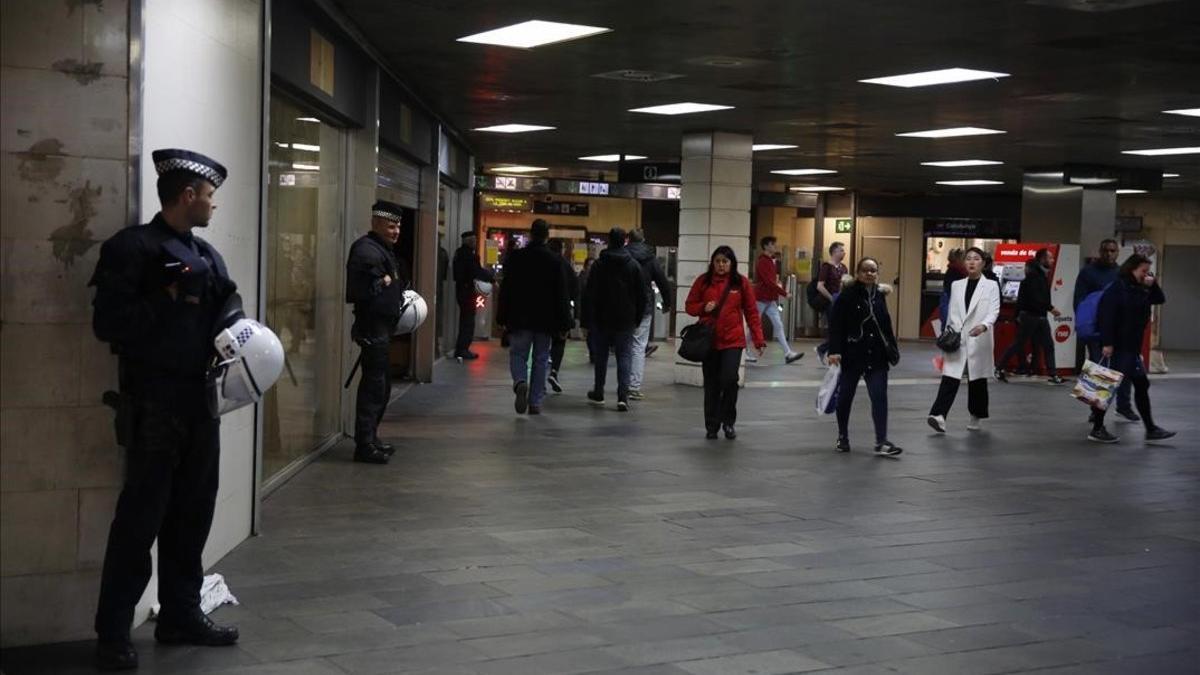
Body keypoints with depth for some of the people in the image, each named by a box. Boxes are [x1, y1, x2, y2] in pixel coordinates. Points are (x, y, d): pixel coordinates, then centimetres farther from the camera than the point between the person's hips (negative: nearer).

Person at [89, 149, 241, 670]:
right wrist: (173, 297, -18)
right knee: (140, 518, -3)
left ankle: (181, 615, 24)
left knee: (193, 513, 12)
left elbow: (228, 312, 15)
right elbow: (107, 323, -16)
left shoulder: (207, 255, 14)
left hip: (200, 398, 7)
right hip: (153, 402, -7)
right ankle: (113, 633, 6)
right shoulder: (130, 248, -9)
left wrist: (233, 329, -7)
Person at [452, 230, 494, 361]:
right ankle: (462, 350, -4)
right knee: (468, 321, -3)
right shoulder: (469, 255, -17)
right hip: (467, 290, -9)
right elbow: (478, 272, -21)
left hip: (461, 288, 9)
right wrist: (492, 277, -9)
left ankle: (460, 349, 22)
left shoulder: (460, 253, 13)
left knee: (465, 320, 17)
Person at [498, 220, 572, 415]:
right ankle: (535, 402, 7)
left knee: (518, 354, 8)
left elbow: (506, 289, 0)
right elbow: (562, 295, -2)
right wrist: (564, 323, 3)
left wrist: (502, 318, 6)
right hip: (545, 319, 0)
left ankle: (520, 382, -22)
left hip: (520, 318, 0)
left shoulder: (515, 257, -2)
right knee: (540, 359, 8)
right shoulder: (556, 260, -3)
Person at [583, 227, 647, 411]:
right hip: (626, 320, 0)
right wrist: (638, 318, 12)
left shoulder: (599, 265, -3)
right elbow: (642, 296, 3)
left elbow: (589, 295, -5)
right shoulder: (634, 265, 0)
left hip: (602, 319, 0)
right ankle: (623, 396, -12)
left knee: (601, 355, 14)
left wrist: (588, 319, 0)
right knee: (625, 356, 0)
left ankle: (598, 393, 23)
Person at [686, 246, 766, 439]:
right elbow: (689, 306, 9)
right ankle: (711, 426, 18)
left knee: (729, 380, -14)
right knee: (711, 385, 6)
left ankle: (728, 422, 6)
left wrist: (758, 339, -3)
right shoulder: (703, 281, 4)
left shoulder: (741, 282, 1)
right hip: (709, 340, 2)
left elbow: (751, 312, 2)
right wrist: (703, 307, -12)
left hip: (733, 341, -1)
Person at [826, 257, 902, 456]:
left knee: (879, 397, -5)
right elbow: (835, 324, -12)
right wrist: (834, 350, -20)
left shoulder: (880, 294, 8)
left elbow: (885, 323, 14)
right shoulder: (847, 295, -8)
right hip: (852, 354, -3)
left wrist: (893, 347, 10)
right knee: (845, 396, 9)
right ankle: (842, 437, 26)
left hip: (877, 355, 3)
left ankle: (881, 442, -5)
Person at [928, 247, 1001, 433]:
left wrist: (984, 325, -31)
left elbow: (993, 311, -12)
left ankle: (976, 416, 25)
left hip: (979, 340, -2)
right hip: (956, 340, 2)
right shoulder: (956, 285, 11)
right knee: (950, 378, -11)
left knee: (977, 380, 8)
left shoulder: (991, 286, 0)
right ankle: (939, 415, -23)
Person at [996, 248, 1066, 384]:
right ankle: (999, 369, 9)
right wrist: (1051, 308, -20)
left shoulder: (1043, 274, 14)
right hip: (1029, 315, -9)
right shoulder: (1033, 275, -15)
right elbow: (1035, 298, -23)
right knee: (1019, 344, -2)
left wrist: (1049, 308, 2)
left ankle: (1053, 375, 6)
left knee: (1048, 345, 5)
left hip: (1040, 316, 9)